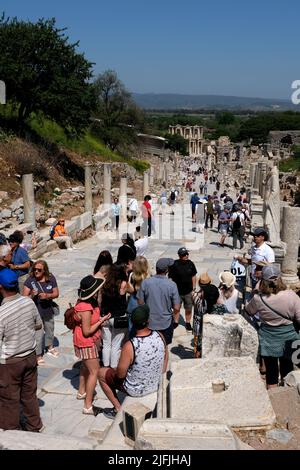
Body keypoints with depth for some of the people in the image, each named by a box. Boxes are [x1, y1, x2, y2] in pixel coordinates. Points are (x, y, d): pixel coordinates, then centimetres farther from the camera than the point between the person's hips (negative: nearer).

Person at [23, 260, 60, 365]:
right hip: (35, 312, -4)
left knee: (50, 330, 25)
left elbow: (56, 293, -4)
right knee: (38, 334, -2)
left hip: (48, 311, 4)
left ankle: (49, 347, 49)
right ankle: (38, 355, 15)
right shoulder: (30, 280, -17)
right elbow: (24, 296, -15)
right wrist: (31, 295, -35)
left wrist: (48, 295, -22)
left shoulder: (51, 278, -8)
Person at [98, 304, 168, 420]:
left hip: (135, 390, -5)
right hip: (156, 385, 5)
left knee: (102, 373, 15)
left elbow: (120, 374, -20)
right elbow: (165, 362, 1)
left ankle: (118, 409, 20)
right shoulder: (160, 336, -17)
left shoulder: (129, 346, -33)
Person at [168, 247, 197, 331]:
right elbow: (170, 278, -10)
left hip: (188, 291, 3)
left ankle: (188, 323, 32)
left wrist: (194, 288, 8)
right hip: (177, 292, -3)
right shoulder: (174, 265, -15)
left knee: (189, 309, 14)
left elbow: (193, 276, 8)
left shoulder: (190, 264, -4)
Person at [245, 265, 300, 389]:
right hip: (288, 339, 1)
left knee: (271, 373, 14)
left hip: (268, 340, 0)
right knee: (287, 372, 19)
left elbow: (248, 311, 3)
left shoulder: (258, 299, -18)